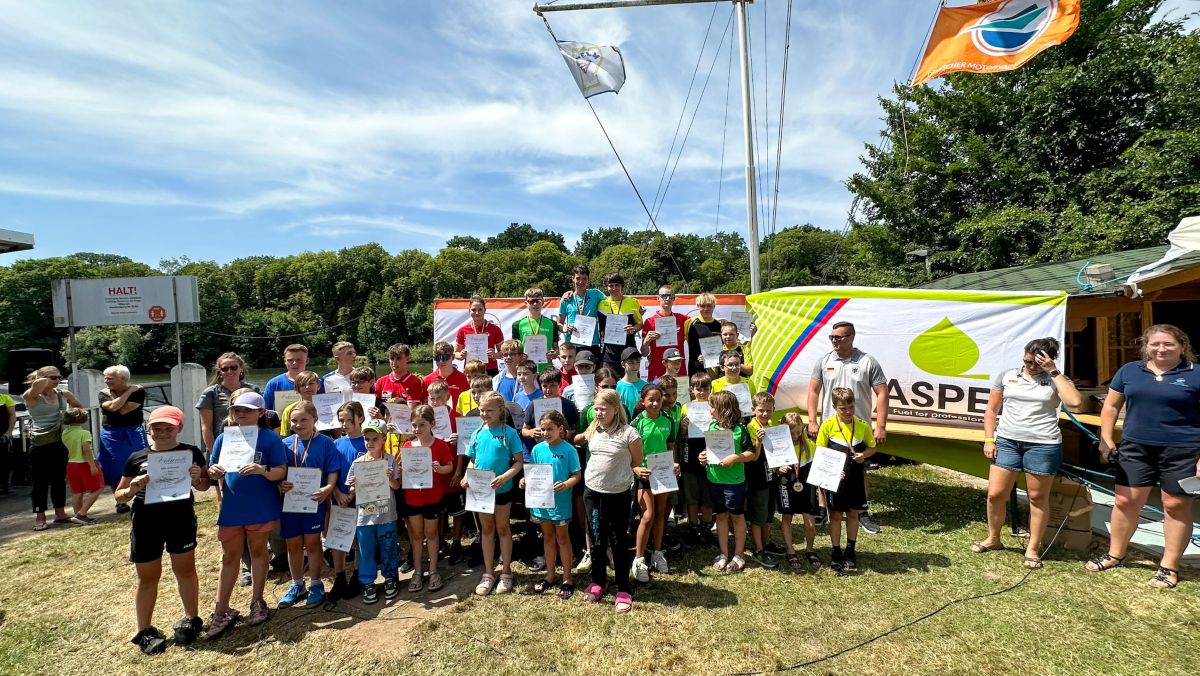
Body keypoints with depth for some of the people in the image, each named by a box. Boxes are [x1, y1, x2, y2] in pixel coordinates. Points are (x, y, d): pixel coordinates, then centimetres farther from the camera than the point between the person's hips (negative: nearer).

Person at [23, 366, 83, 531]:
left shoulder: (64, 394, 6)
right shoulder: (32, 397, -11)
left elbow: (79, 407, 23)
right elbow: (40, 383, -33)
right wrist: (45, 382, -11)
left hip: (60, 442, 5)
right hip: (39, 444, -5)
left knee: (59, 479, 12)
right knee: (41, 481, 2)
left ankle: (60, 514, 22)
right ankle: (39, 517, 12)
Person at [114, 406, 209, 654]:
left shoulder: (191, 453, -1)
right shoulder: (137, 458, 2)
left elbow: (205, 485, 9)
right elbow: (119, 496, 9)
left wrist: (197, 479, -14)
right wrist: (132, 489, -14)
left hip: (181, 520, -1)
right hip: (146, 524, 1)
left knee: (185, 569, 12)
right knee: (147, 577, 12)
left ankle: (191, 619, 28)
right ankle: (145, 631, 25)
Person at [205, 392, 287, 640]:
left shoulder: (270, 438, -8)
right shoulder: (224, 438, 2)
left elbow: (282, 472, -11)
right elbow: (213, 471, 6)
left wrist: (263, 471, -31)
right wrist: (213, 472, -17)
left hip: (261, 507, -2)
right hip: (231, 507, 2)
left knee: (258, 551, 13)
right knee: (229, 557, 10)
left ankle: (257, 602, 29)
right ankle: (221, 611, 19)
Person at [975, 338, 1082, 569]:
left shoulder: (1055, 380, 4)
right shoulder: (1006, 376, 9)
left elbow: (1074, 401, -17)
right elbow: (992, 410, 11)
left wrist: (1054, 371, -11)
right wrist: (989, 440, 2)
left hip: (1043, 445, -2)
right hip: (1006, 441, 2)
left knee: (1038, 497, 6)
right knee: (995, 493, 2)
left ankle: (1033, 548, 20)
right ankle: (993, 538, 23)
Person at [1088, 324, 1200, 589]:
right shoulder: (1129, 371, 5)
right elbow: (1111, 406, 11)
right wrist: (1105, 439, 3)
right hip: (1136, 448, 3)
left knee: (1176, 506, 6)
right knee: (1126, 501, 7)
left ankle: (1169, 566, 19)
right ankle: (1115, 554, 22)